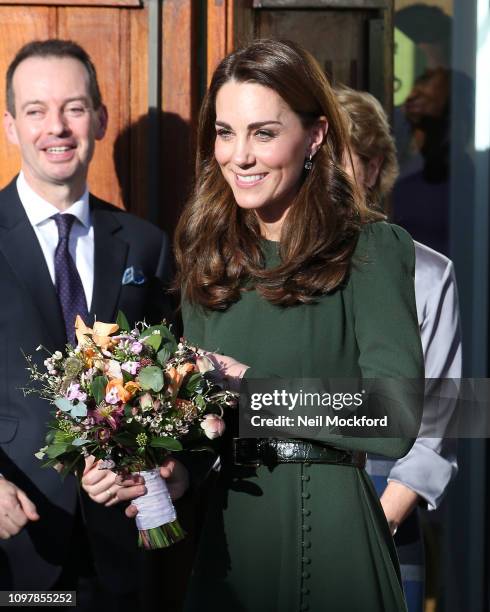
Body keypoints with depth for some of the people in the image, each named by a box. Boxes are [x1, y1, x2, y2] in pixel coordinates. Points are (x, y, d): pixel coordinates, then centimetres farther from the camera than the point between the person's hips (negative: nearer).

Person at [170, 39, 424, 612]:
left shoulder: (373, 248, -9)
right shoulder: (210, 257, 8)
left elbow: (396, 421, -17)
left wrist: (251, 387, -15)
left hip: (329, 533, -5)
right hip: (226, 527, 5)